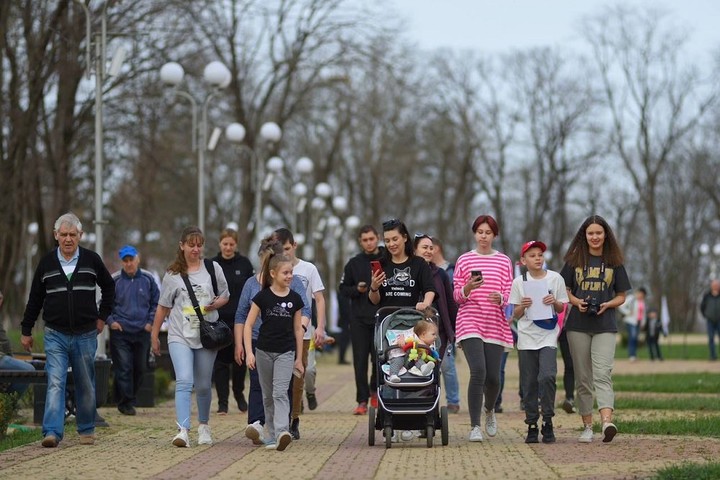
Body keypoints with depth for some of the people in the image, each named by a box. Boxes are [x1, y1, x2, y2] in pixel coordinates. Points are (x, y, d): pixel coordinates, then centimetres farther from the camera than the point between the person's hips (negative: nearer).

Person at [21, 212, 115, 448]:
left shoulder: (91, 260, 1)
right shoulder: (47, 262, 2)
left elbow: (108, 287, 16)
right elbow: (35, 299, 9)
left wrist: (102, 316, 10)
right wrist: (26, 330, 9)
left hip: (85, 335, 1)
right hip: (56, 335, -1)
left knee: (85, 385, 10)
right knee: (55, 383, -12)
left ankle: (87, 430, 23)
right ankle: (52, 432, -18)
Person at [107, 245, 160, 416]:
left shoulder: (147, 279, 3)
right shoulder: (114, 280, -2)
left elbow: (156, 303, 12)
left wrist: (151, 322, 2)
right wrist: (111, 321, -5)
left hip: (142, 332, 3)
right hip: (120, 332, -3)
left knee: (140, 368, 8)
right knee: (123, 368, -8)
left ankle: (130, 398, 23)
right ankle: (125, 402, -1)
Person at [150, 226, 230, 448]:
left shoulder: (213, 268, 5)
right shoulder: (172, 274, 4)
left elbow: (225, 296, 15)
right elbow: (163, 306, 10)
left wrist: (216, 304, -9)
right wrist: (154, 336, 12)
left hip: (207, 335, 1)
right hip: (180, 336, -1)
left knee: (203, 386, 9)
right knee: (184, 381, -17)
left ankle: (203, 426, 31)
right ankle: (183, 431, -25)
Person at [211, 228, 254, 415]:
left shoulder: (244, 264, 3)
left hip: (240, 320, 0)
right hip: (218, 320, 0)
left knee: (240, 360, 4)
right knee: (221, 361, 0)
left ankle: (239, 393, 27)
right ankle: (222, 402, 5)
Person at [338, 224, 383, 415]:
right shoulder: (354, 263, 9)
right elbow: (343, 288, 12)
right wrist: (357, 290, -7)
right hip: (359, 319, 1)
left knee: (380, 358, -2)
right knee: (360, 361, -1)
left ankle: (375, 390, 25)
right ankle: (362, 401, 3)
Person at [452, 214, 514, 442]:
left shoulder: (504, 261, 10)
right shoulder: (464, 260, 7)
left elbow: (509, 295, 7)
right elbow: (457, 295, 6)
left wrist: (500, 298, -16)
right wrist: (467, 288, -16)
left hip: (496, 325, 2)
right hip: (470, 323, -2)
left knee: (493, 377, 1)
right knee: (478, 372, -18)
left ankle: (489, 410, 35)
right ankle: (475, 427, -13)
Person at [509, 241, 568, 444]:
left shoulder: (555, 278, 5)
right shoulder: (519, 282, 5)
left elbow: (563, 308, 10)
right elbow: (515, 315, 8)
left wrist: (554, 302, -10)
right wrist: (523, 305, -13)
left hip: (548, 336, -1)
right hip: (526, 337, 1)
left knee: (547, 376, -18)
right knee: (529, 383, 2)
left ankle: (547, 422, -8)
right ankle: (532, 425, 11)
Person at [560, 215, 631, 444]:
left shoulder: (614, 262, 7)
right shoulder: (575, 261, 8)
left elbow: (621, 296, 10)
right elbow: (565, 291, 12)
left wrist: (607, 305, -11)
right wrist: (577, 302, -9)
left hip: (605, 326, -1)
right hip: (578, 325, 1)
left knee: (602, 375, -16)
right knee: (583, 378, 4)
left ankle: (607, 422, -31)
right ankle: (587, 426, 9)